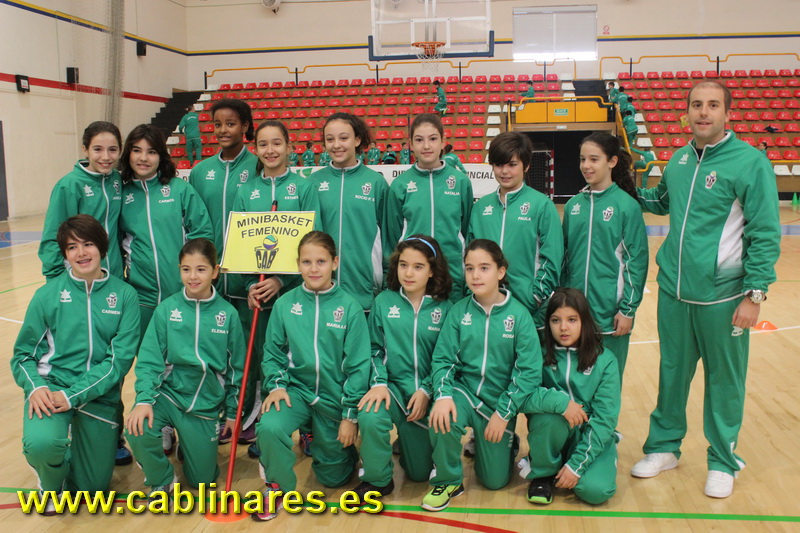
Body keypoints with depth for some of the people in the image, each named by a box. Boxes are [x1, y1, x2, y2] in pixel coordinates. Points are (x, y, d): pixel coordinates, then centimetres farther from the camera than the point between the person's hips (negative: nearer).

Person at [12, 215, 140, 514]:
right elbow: (23, 354, 2)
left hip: (98, 396, 1)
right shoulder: (48, 295, -3)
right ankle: (52, 483, 4)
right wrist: (35, 387, -19)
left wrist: (73, 395, -20)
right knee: (41, 443, -34)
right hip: (51, 387, -1)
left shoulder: (125, 295, -4)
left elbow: (121, 357, -10)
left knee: (93, 488, 8)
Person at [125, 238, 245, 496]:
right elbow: (149, 359, -7)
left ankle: (189, 443, 39)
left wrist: (232, 412, 5)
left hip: (206, 403, 1)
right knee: (137, 430, -31)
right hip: (167, 393, 0)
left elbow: (236, 367, 3)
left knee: (203, 479, 5)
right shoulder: (166, 309, -5)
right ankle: (161, 479, 1)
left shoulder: (228, 314, -4)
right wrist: (144, 399, -22)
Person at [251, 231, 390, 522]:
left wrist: (350, 414, -11)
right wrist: (276, 384, -15)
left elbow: (358, 364, -10)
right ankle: (278, 486, 3)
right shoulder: (285, 304, -6)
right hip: (297, 389, 1)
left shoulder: (349, 307, -11)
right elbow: (272, 352, 3)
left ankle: (378, 480, 31)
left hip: (337, 394, -1)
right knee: (269, 427, -26)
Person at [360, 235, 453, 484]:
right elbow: (375, 348, 2)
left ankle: (408, 442, 41)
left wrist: (426, 390, -10)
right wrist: (378, 382, -14)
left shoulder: (443, 308, -2)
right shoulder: (384, 301, 0)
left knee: (420, 472, 6)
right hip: (392, 385, 0)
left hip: (425, 392, 1)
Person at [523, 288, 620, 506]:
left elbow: (605, 417, -11)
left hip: (591, 435, 0)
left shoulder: (605, 360, -7)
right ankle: (542, 474, -6)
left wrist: (576, 465, -18)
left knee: (595, 490, -27)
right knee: (550, 412, -33)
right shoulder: (541, 354, -6)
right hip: (552, 430, 0)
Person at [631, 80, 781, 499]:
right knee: (672, 371, 16)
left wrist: (754, 294, -14)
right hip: (673, 289, 5)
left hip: (721, 293, -5)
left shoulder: (750, 161, -10)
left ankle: (723, 461, 26)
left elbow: (765, 234, -11)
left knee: (724, 379, 9)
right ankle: (664, 445, 32)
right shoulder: (680, 159, 6)